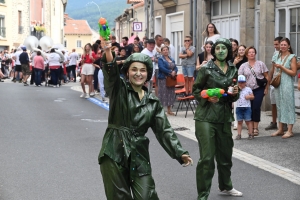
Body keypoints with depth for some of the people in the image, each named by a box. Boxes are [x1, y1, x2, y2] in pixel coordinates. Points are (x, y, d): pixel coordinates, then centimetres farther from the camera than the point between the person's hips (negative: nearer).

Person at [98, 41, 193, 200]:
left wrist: (179, 153, -4)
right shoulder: (119, 90, 0)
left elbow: (164, 130, 8)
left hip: (139, 156, 2)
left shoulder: (153, 102, 10)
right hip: (114, 153, -2)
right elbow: (111, 73, -21)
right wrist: (108, 52, -42)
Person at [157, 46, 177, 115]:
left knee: (171, 93, 9)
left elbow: (175, 67, 9)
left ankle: (169, 110, 18)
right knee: (163, 93, -8)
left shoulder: (172, 59, 16)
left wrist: (174, 71, -14)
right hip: (163, 78, -6)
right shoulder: (160, 59, -4)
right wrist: (170, 72, -21)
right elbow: (162, 68, -18)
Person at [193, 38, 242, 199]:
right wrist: (207, 98, -19)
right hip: (206, 117, -5)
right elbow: (195, 90, -2)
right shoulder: (206, 69, -7)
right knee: (207, 157, -9)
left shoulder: (233, 70, 8)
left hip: (225, 117, 5)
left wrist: (235, 93, -5)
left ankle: (225, 186, 39)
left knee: (225, 154, 17)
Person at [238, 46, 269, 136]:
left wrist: (266, 88, -1)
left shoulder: (260, 64, 5)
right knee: (250, 108, 4)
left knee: (256, 108, -10)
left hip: (259, 89, -2)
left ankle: (255, 127, -2)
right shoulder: (243, 66, 7)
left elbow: (266, 77, 6)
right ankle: (251, 126, 19)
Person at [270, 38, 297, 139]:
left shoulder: (292, 57, -4)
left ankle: (290, 131, -2)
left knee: (288, 105, -5)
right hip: (278, 84, 6)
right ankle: (280, 129, 16)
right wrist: (274, 77, 8)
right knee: (279, 105, 9)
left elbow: (294, 72, -10)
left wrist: (281, 67, -13)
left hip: (287, 84, -6)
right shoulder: (277, 57, 14)